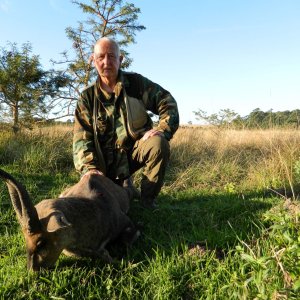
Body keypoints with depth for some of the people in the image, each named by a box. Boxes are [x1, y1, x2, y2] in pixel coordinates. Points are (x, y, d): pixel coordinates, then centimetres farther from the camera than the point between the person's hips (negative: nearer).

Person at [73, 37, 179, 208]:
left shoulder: (136, 82, -2)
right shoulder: (88, 97, -1)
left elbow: (167, 102, -3)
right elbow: (82, 138, -7)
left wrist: (162, 129, -21)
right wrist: (89, 167, -23)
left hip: (137, 147, -1)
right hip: (108, 159, 1)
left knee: (159, 144, -32)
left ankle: (148, 198, -10)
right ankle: (124, 186, 21)